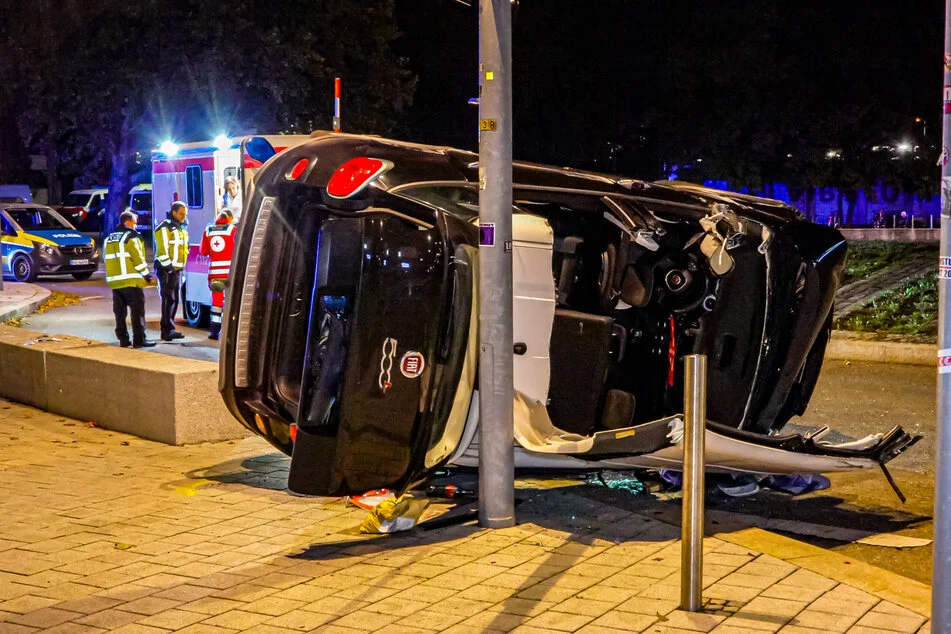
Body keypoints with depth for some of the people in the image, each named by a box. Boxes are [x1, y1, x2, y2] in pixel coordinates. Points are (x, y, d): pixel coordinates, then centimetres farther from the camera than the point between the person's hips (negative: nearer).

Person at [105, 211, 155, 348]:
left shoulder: (109, 239, 17)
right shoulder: (131, 237, -7)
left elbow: (109, 260, 18)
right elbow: (138, 258, -12)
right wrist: (146, 274, -4)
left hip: (114, 280, 7)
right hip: (131, 280, -7)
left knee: (119, 312, 9)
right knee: (137, 311, -4)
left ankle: (123, 339, 11)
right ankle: (139, 339, -7)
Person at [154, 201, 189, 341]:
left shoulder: (181, 228, 18)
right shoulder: (165, 227, -10)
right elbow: (162, 250, -17)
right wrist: (169, 267, -19)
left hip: (177, 269, 9)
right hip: (167, 270, -9)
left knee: (174, 300, 9)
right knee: (169, 299, -11)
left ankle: (167, 330, 15)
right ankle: (168, 330, -11)